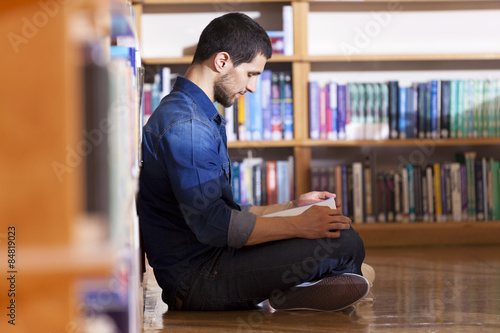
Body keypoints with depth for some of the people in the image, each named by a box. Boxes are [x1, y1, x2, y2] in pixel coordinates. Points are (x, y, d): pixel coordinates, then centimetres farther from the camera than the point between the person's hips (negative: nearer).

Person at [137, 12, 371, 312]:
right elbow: (213, 224, -25)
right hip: (197, 277, -11)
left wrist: (292, 207, 18)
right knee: (344, 242, -21)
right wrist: (297, 225, -22)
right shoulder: (185, 125, -16)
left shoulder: (204, 118, 20)